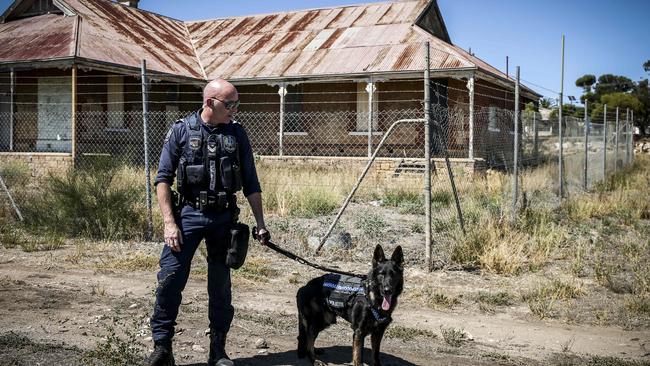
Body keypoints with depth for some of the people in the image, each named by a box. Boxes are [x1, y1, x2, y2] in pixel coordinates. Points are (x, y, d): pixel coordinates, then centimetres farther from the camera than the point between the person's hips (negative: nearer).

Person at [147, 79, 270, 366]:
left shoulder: (237, 134, 6)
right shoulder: (182, 130, -2)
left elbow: (251, 184, 10)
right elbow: (163, 178, -2)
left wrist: (260, 224, 8)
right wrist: (169, 222, -10)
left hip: (224, 217, 2)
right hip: (188, 213, -2)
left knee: (221, 286, 8)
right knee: (170, 279, -8)